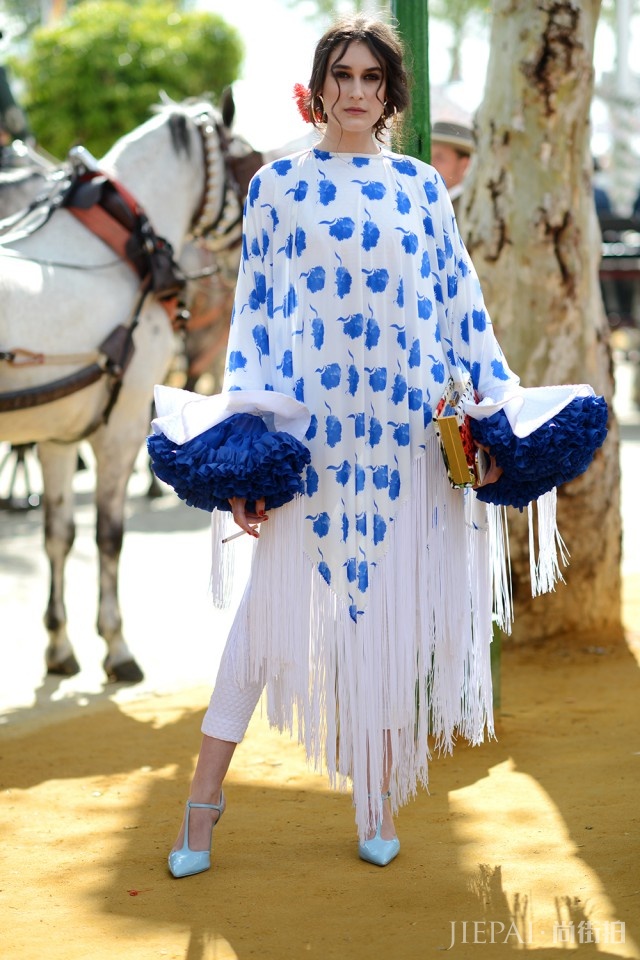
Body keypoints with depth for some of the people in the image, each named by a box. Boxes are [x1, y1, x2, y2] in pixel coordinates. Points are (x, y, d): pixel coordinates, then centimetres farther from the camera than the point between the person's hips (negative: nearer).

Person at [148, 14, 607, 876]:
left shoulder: (421, 186, 10)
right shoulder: (278, 184, 6)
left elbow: (460, 304, 10)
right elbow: (254, 310, 3)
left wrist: (490, 417, 4)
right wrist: (244, 436, -4)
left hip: (405, 431, 2)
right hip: (305, 425, -1)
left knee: (394, 605, 5)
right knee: (272, 602, -3)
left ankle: (381, 791, 17)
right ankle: (206, 789, 8)